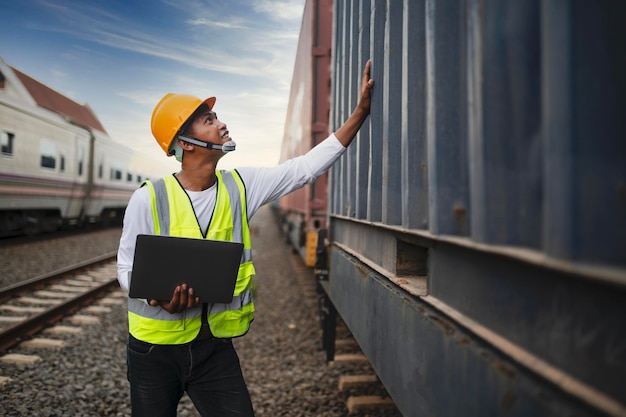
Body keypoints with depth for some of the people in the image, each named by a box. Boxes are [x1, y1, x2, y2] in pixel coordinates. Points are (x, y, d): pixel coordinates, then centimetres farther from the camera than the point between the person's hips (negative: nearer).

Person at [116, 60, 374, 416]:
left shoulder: (240, 185, -5)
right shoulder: (149, 199, -15)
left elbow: (305, 168, -6)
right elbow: (129, 269, -6)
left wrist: (362, 110, -9)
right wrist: (158, 298, -28)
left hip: (215, 345, 3)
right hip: (154, 348, -2)